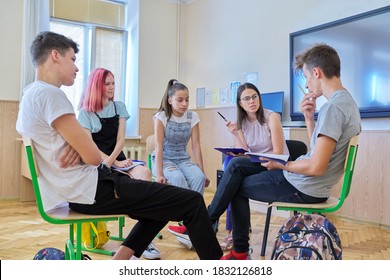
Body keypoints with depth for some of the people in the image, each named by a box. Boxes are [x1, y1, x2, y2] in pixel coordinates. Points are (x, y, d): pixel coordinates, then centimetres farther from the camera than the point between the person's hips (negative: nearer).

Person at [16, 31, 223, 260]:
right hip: (90, 190, -11)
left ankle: (117, 264, 14)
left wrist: (79, 147, -6)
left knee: (164, 201, 22)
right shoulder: (50, 94, -16)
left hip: (74, 190, 11)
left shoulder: (32, 94, 15)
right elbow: (93, 157, -19)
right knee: (192, 201, -8)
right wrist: (84, 149, 3)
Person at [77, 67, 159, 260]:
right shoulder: (85, 112, 2)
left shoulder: (119, 107, 13)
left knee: (145, 174, -30)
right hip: (97, 164, -4)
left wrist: (111, 161, -13)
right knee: (142, 177, -31)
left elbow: (120, 140, 5)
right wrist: (117, 164, -13)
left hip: (118, 159, 4)